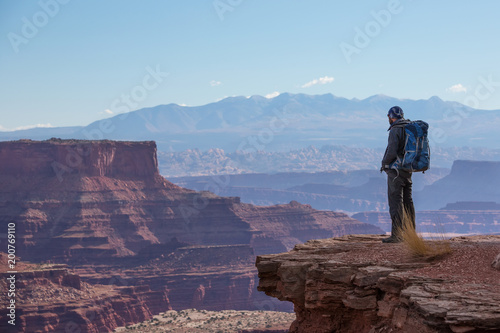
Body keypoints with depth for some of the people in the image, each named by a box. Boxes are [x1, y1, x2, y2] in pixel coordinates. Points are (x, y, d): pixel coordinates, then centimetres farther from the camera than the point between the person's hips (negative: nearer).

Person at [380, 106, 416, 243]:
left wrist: (384, 164, -6)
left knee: (396, 202, -8)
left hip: (396, 171, -8)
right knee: (407, 201, 13)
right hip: (408, 170, 8)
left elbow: (392, 151, -22)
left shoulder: (395, 130, -14)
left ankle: (396, 235, -11)